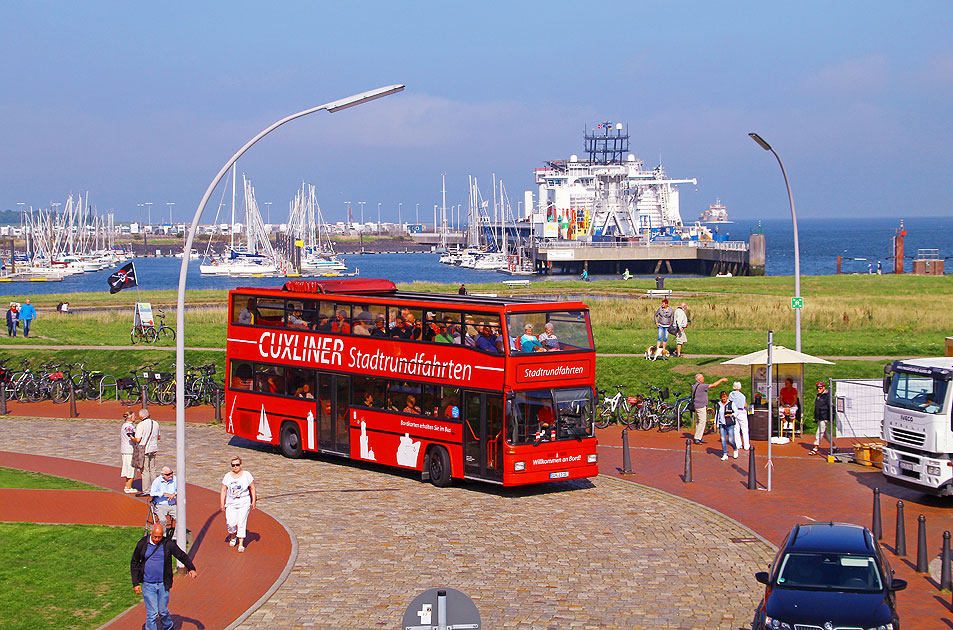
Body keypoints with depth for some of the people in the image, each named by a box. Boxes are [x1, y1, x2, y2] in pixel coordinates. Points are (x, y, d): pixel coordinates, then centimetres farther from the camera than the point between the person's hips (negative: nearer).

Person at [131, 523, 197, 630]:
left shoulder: (168, 544, -3)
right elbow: (134, 563, 7)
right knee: (152, 614, -6)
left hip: (163, 585, 1)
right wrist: (135, 583, 2)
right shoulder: (142, 544, -2)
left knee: (163, 611, 10)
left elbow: (183, 556, 6)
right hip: (148, 585, -1)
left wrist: (191, 569, -11)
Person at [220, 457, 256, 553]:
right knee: (231, 523, -8)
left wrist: (254, 501, 0)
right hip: (231, 503, 2)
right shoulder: (227, 476, 6)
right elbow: (223, 490, 9)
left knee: (241, 523, -10)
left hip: (244, 503, -2)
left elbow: (252, 488, 6)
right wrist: (222, 504, 4)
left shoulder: (246, 475, 1)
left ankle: (241, 544, -6)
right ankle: (233, 537, 23)